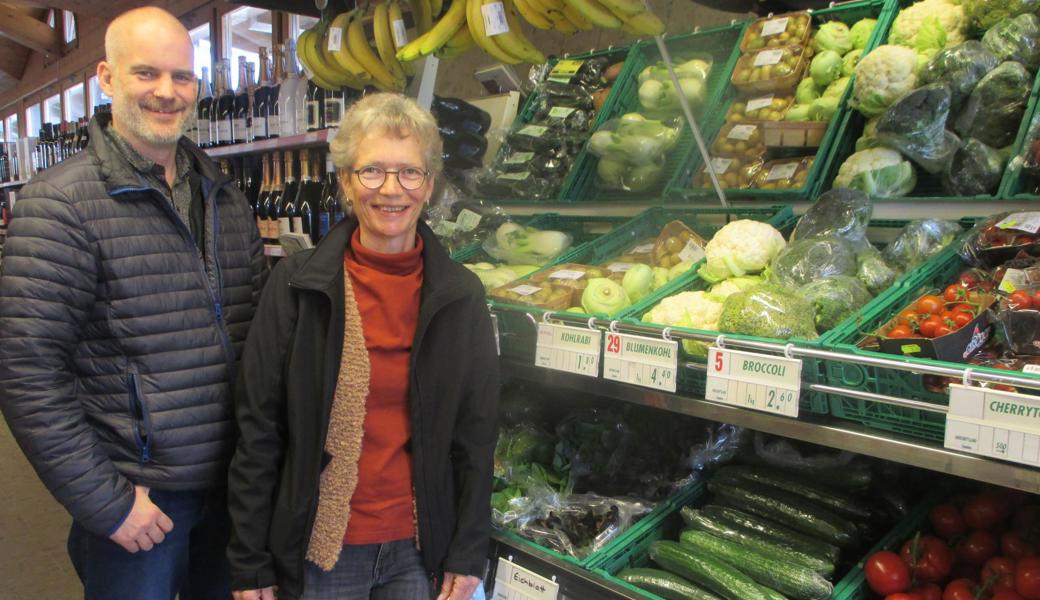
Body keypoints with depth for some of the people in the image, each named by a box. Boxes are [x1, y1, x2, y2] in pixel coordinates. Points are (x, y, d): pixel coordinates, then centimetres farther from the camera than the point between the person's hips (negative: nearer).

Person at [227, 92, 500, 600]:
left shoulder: (461, 295, -3)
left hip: (420, 550, 2)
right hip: (319, 548, -1)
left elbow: (476, 434, 1)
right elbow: (258, 429, -6)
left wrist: (468, 555, 0)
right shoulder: (296, 285, -8)